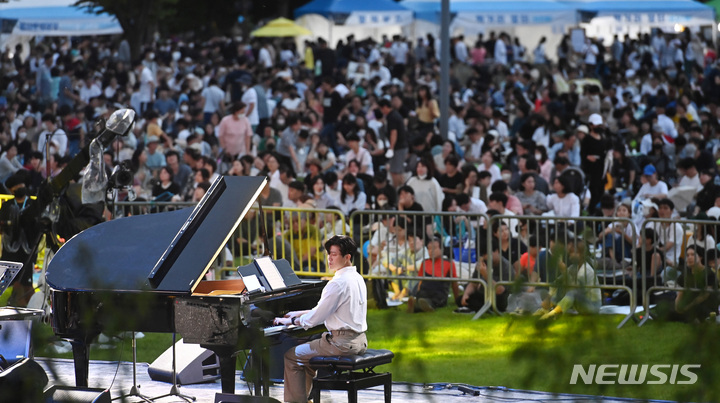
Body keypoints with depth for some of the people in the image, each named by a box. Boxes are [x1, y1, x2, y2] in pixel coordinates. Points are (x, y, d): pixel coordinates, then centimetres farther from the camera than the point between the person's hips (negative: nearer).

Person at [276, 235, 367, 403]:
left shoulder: (338, 283, -20)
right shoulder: (357, 278, 10)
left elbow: (316, 318, -16)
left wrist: (292, 321, 0)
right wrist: (299, 314, 23)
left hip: (342, 343, -10)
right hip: (359, 340, 10)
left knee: (292, 356, 1)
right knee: (307, 353, 30)